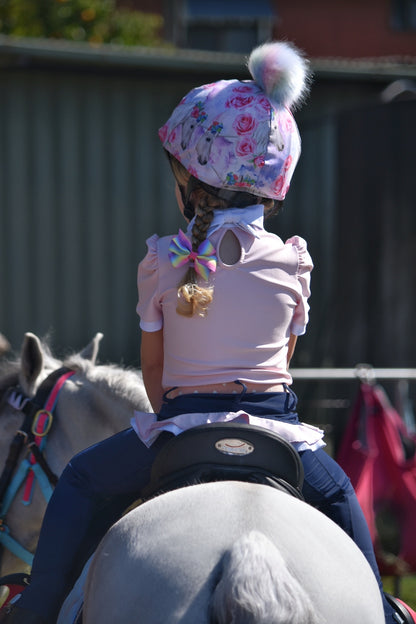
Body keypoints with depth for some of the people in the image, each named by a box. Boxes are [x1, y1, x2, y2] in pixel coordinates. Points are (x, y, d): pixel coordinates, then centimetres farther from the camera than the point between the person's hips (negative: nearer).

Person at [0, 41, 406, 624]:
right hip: (276, 421, 2)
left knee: (83, 479, 21)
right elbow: (284, 353, 11)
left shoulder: (163, 261, -4)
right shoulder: (290, 262, 1)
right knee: (336, 493, 31)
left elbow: (152, 364, 3)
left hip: (181, 423, -2)